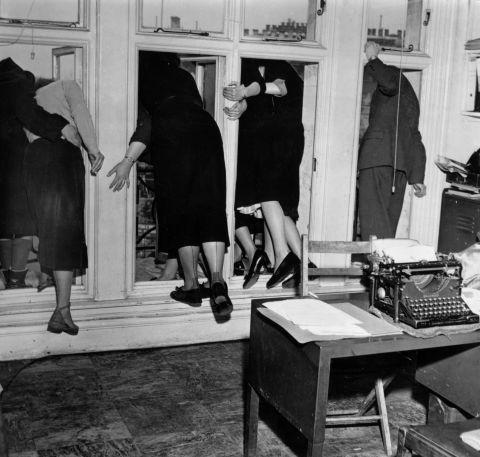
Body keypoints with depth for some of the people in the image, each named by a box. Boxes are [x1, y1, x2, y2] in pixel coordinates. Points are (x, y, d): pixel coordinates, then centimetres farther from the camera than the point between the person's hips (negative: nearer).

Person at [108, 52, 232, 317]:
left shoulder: (143, 76, 17)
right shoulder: (184, 76, 29)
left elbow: (146, 121, 3)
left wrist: (128, 160, -1)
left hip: (171, 134, -3)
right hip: (205, 128, 4)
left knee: (180, 208, 4)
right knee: (211, 207, 0)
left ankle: (191, 286, 8)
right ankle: (217, 280, -17)